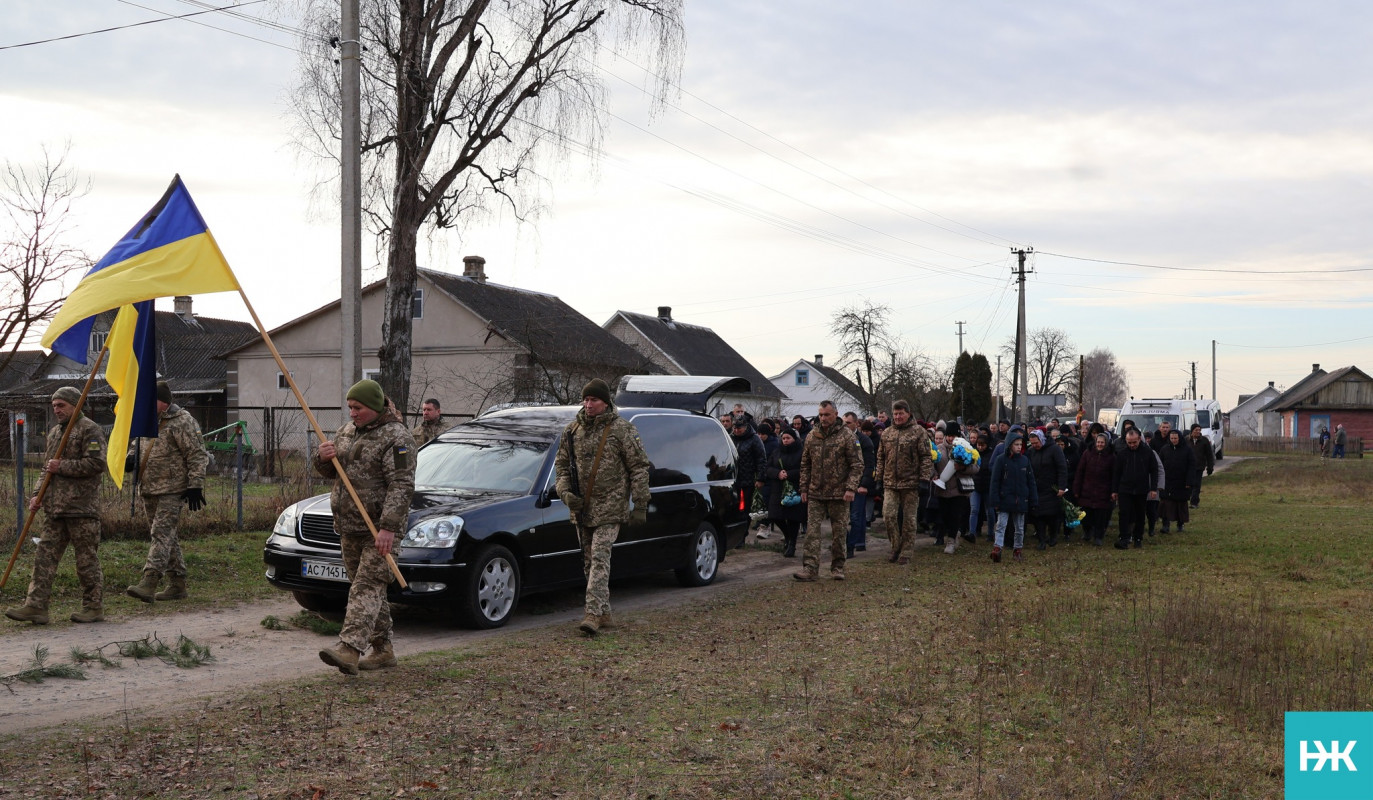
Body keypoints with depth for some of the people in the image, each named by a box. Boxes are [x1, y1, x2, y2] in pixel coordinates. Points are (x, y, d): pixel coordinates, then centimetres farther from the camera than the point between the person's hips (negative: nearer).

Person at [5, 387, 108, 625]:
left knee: (87, 559, -1)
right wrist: (39, 495, 13)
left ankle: (94, 608, 7)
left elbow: (96, 463, -18)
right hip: (54, 508, 8)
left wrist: (62, 467, -14)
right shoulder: (54, 432, 20)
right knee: (45, 555, 3)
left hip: (81, 508, -8)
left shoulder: (90, 430, -6)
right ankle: (35, 606, 3)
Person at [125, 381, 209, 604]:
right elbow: (138, 442, 29)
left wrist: (195, 486, -18)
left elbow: (198, 456, -14)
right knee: (167, 536, 13)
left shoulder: (181, 422, -12)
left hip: (171, 490, -9)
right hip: (149, 489, 9)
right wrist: (130, 457, 6)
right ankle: (177, 585, 20)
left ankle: (148, 583, -23)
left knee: (162, 533, -15)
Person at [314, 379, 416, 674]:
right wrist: (323, 457, -3)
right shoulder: (348, 430, 14)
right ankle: (383, 650, 20)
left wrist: (388, 528, -26)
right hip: (348, 527, 8)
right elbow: (329, 471, 22)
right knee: (371, 589, 12)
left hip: (379, 529, -8)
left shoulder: (396, 437, -12)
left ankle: (349, 649, -24)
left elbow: (401, 486, -19)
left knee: (367, 587, -14)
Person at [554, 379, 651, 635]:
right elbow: (561, 464, 17)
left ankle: (593, 613, -18)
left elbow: (639, 467, -4)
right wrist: (565, 492, -2)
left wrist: (640, 506, -8)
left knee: (600, 558, -15)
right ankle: (604, 613, 21)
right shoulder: (572, 430, 9)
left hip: (610, 508, -6)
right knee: (589, 562, 10)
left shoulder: (622, 429, -5)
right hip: (581, 509, 6)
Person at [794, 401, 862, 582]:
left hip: (839, 494, -3)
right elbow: (805, 465, 14)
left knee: (839, 532, 6)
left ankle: (837, 567, 18)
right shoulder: (812, 436, 8)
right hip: (815, 494, 3)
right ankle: (810, 568, -3)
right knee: (812, 531, -2)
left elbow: (857, 464, -6)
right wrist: (804, 489, 9)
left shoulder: (846, 436, -4)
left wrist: (851, 488, -14)